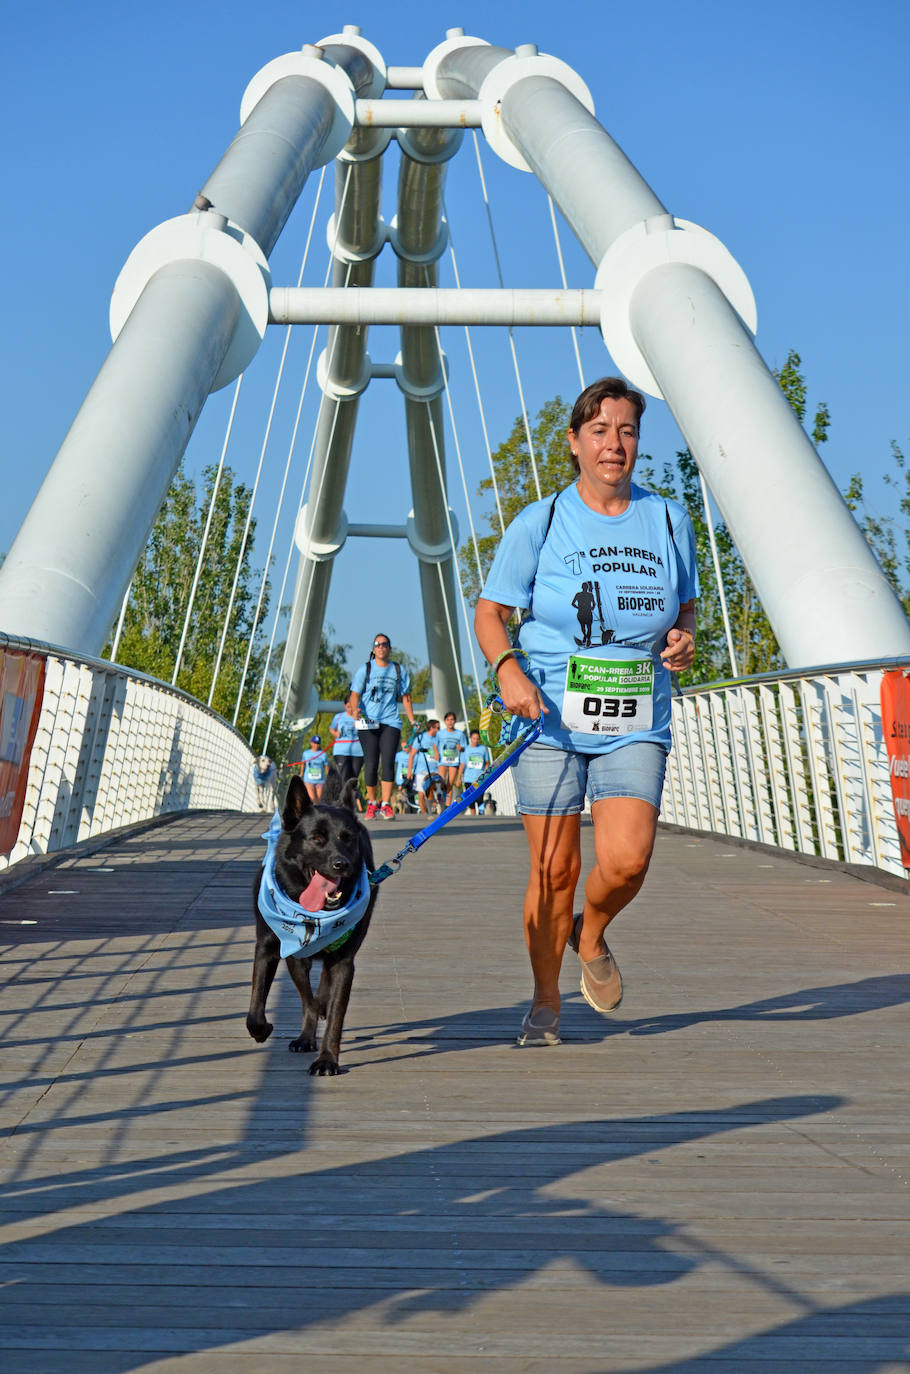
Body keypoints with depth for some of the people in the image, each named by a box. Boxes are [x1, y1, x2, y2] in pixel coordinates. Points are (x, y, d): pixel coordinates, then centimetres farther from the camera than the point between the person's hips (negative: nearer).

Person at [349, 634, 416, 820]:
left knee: (388, 762, -11)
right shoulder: (365, 669, 6)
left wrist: (412, 721, 12)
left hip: (391, 722, 1)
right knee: (371, 764, -3)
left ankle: (386, 804, -7)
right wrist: (355, 708, -20)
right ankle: (371, 803, 11)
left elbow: (405, 697, 17)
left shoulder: (399, 670, 11)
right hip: (368, 722, -1)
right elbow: (355, 693, 0)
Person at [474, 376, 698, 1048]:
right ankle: (546, 1002, 23)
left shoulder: (669, 520, 8)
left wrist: (683, 640, -2)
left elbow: (686, 606, 21)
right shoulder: (539, 523, 0)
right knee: (554, 870, 2)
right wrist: (509, 670, -16)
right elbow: (490, 613, 4)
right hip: (550, 721, -1)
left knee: (626, 860, -15)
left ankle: (592, 933, 20)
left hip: (636, 728, 2)